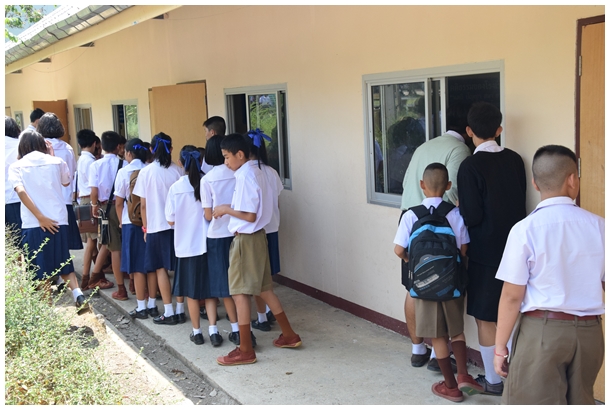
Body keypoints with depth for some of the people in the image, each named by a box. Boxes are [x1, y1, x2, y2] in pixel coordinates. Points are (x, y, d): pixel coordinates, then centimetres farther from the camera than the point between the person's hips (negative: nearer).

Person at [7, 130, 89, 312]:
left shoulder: (16, 166, 2)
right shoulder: (56, 162, 7)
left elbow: (21, 191, -15)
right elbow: (66, 182, 26)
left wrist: (41, 218, -17)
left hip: (33, 223, -2)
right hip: (58, 220, 2)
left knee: (41, 267, 8)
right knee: (64, 262, 15)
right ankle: (79, 297, -2)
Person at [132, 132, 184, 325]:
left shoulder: (146, 172, -5)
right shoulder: (178, 171, -2)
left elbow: (143, 205, -3)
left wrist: (145, 227, 8)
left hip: (156, 226, -2)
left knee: (161, 268, 6)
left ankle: (168, 312, 5)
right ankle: (180, 310, 11)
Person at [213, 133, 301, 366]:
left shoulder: (245, 176, -18)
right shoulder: (256, 172, 10)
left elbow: (250, 215, -22)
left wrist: (226, 209, -11)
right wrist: (231, 208, 12)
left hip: (246, 239, -10)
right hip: (256, 236, 10)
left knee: (240, 293, -2)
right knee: (263, 288, 17)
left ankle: (245, 351, 4)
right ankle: (289, 335, 26)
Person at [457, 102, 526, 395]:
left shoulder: (471, 166, -16)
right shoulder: (514, 159, 1)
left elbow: (471, 216, -18)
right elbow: (520, 202, 9)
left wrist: (460, 207, 3)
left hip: (486, 252, -6)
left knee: (486, 317, 7)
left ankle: (494, 380, 17)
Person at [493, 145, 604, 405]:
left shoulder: (525, 229, -11)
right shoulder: (598, 226, -2)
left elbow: (512, 296, -11)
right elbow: (604, 284, 4)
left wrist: (500, 346, -2)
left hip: (542, 330, -4)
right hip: (589, 331, 4)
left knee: (533, 402, 7)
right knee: (580, 402, 19)